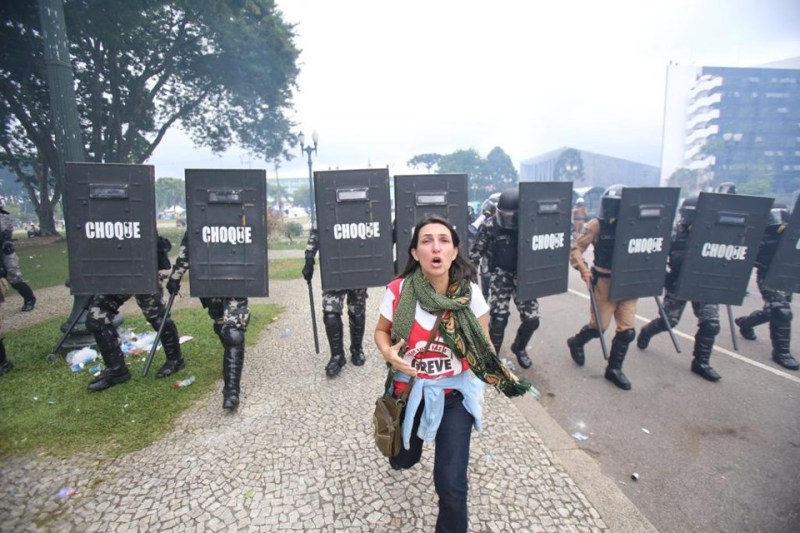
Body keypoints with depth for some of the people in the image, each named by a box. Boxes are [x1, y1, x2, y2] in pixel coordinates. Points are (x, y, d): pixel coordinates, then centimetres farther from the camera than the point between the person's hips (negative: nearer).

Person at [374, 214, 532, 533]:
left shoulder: (470, 294, -17)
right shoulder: (398, 292, -18)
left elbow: (483, 344, -3)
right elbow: (381, 331, -1)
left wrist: (496, 372, -22)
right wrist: (388, 353, -21)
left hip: (455, 393, -1)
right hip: (409, 390, 1)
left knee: (451, 483, 0)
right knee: (403, 459, 25)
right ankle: (403, 450, 65)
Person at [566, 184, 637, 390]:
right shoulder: (597, 225, -8)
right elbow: (576, 248, -7)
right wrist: (583, 270, -17)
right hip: (605, 282, -4)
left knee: (627, 330, 4)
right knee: (598, 325, 5)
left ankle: (614, 368, 21)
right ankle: (576, 343, 36)